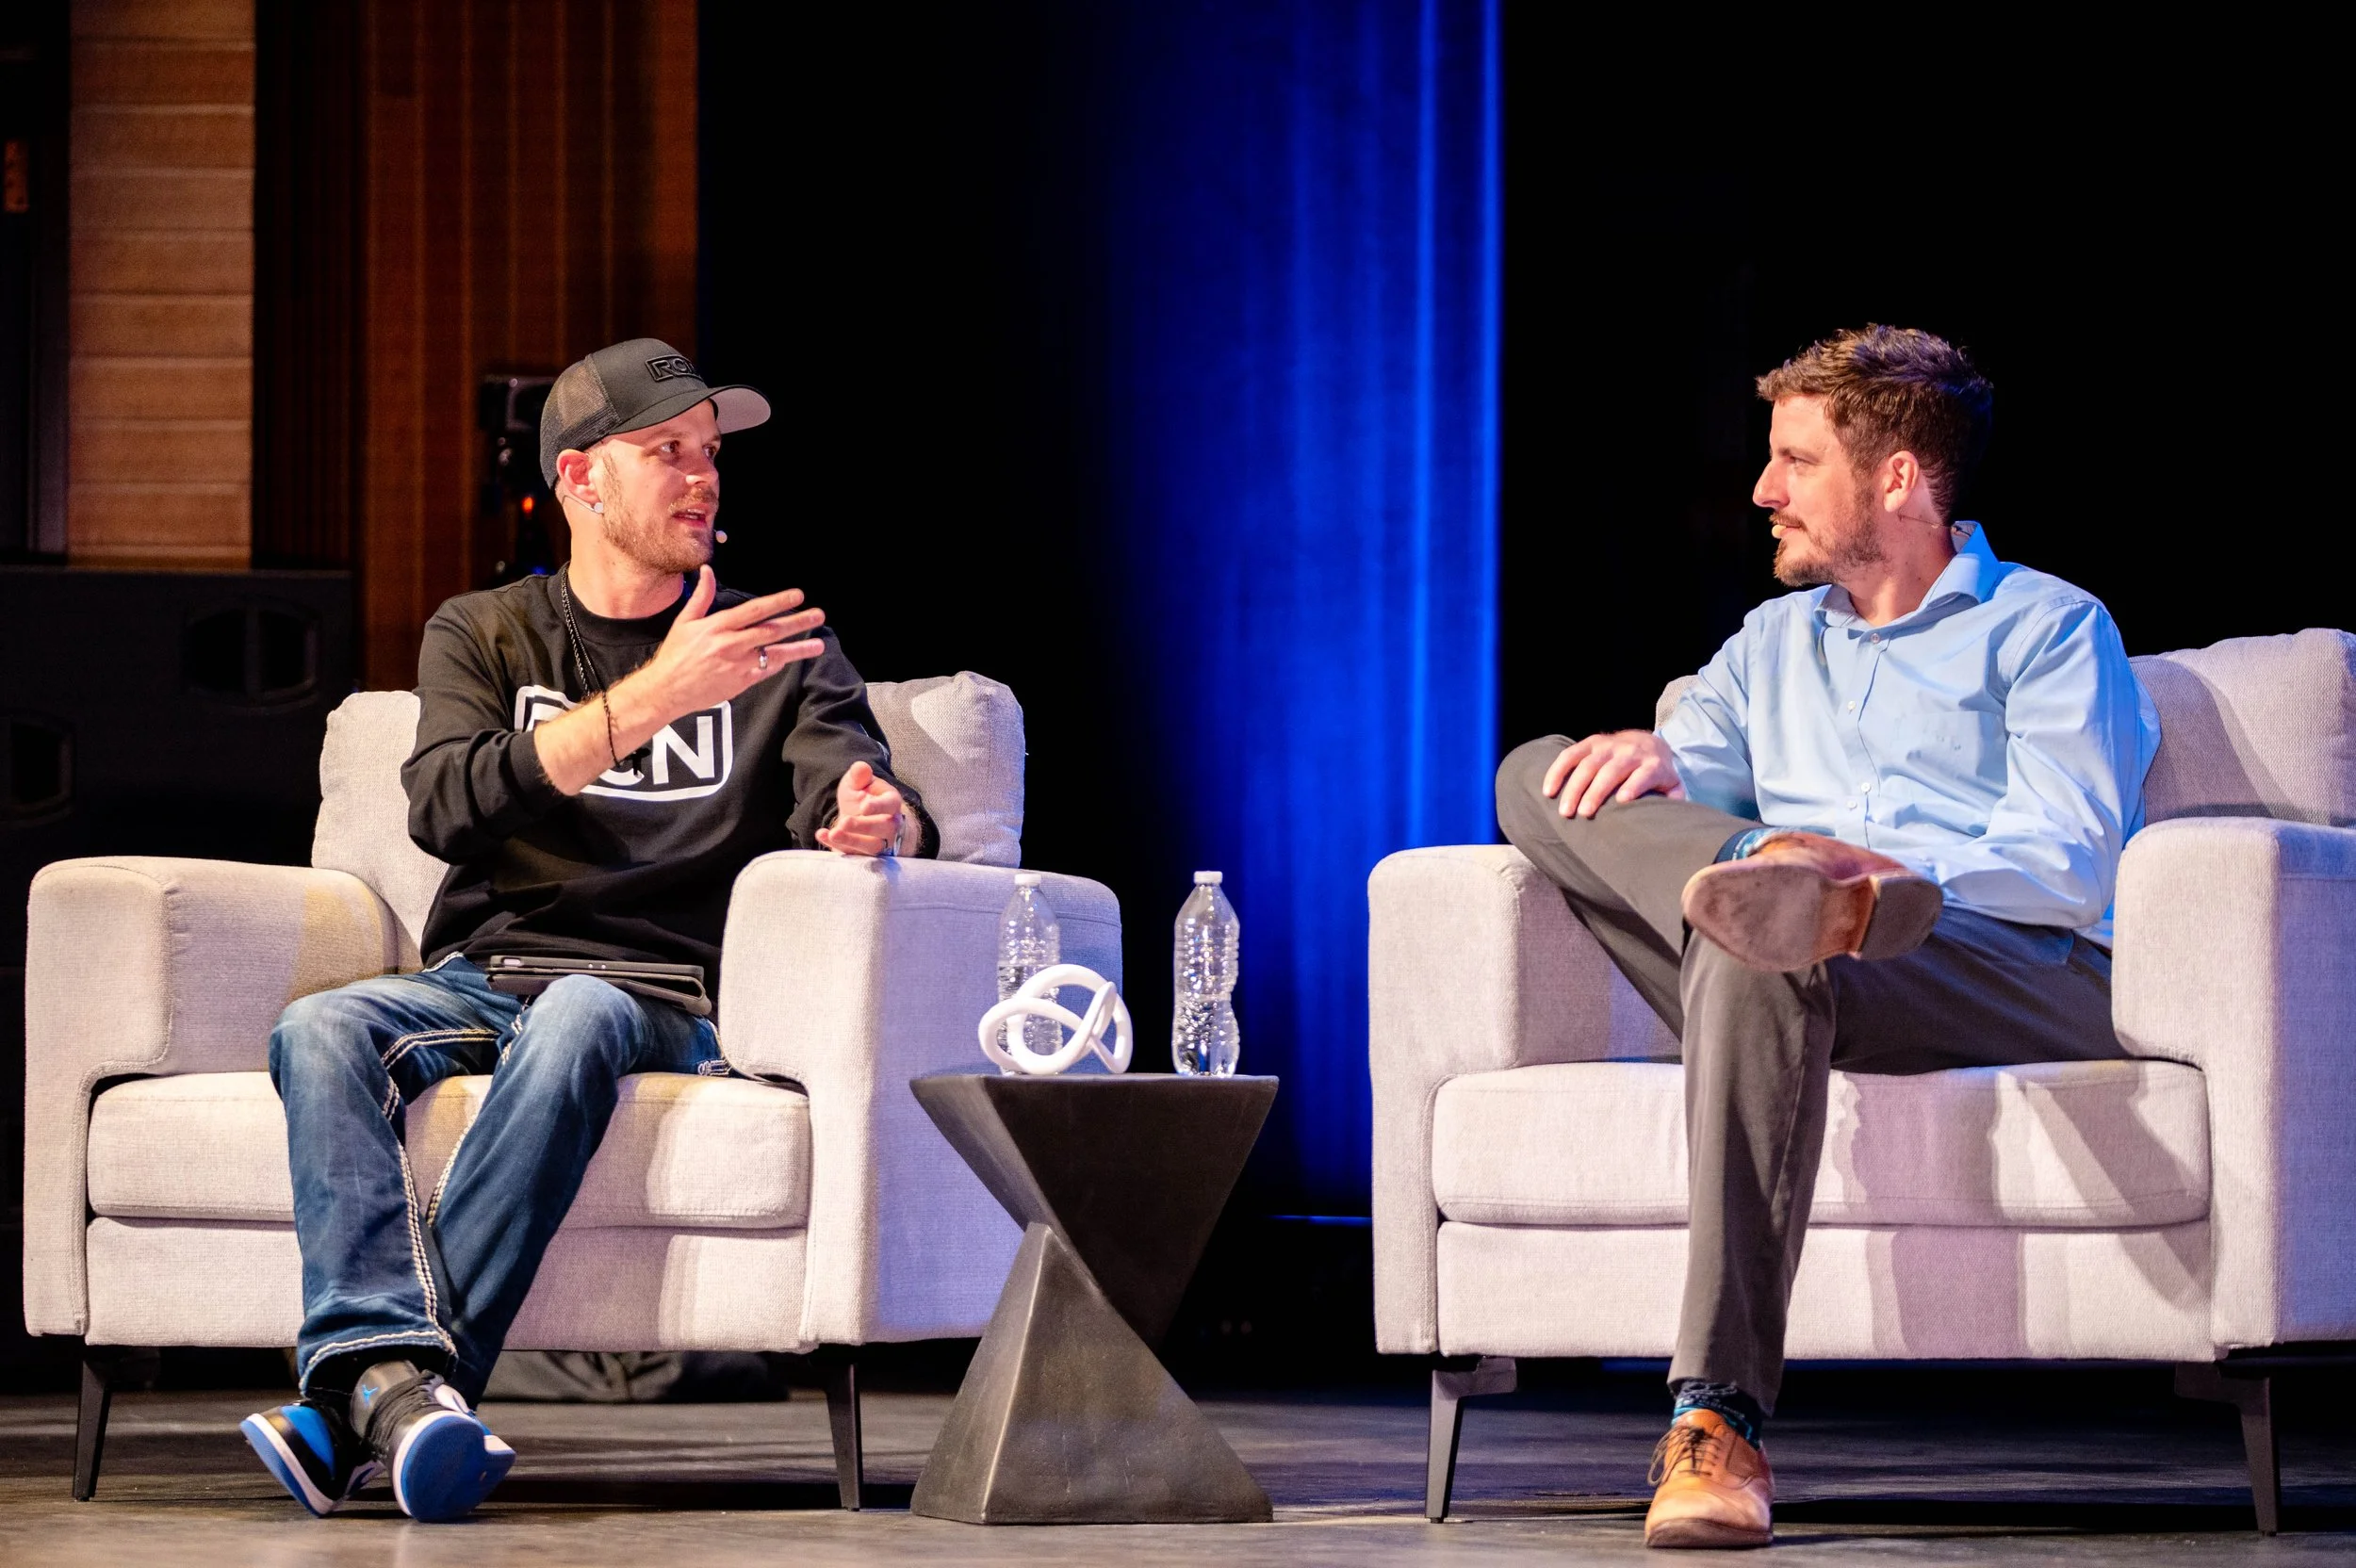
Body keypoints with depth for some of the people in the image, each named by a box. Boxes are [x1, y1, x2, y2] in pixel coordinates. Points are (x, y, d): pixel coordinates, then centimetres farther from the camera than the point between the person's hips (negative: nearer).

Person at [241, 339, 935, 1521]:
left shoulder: (779, 654, 17)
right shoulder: (482, 636, 15)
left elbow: (850, 787, -1)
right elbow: (446, 810, -5)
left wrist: (882, 824, -28)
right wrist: (653, 697, -16)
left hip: (663, 998, -2)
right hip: (480, 977, 2)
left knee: (577, 1022, -37)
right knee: (323, 1031, -30)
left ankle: (362, 1402, -43)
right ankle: (398, 1369, -48)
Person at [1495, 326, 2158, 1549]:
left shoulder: (2047, 628, 13)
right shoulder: (1773, 643, 34)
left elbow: (2071, 870, -2)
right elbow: (1699, 755, 17)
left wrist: (1896, 873, -20)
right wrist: (1651, 759, -10)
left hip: (2024, 976, -6)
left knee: (1760, 961, -40)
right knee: (1539, 776, -11)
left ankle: (1717, 1423, -54)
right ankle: (1794, 895, -45)